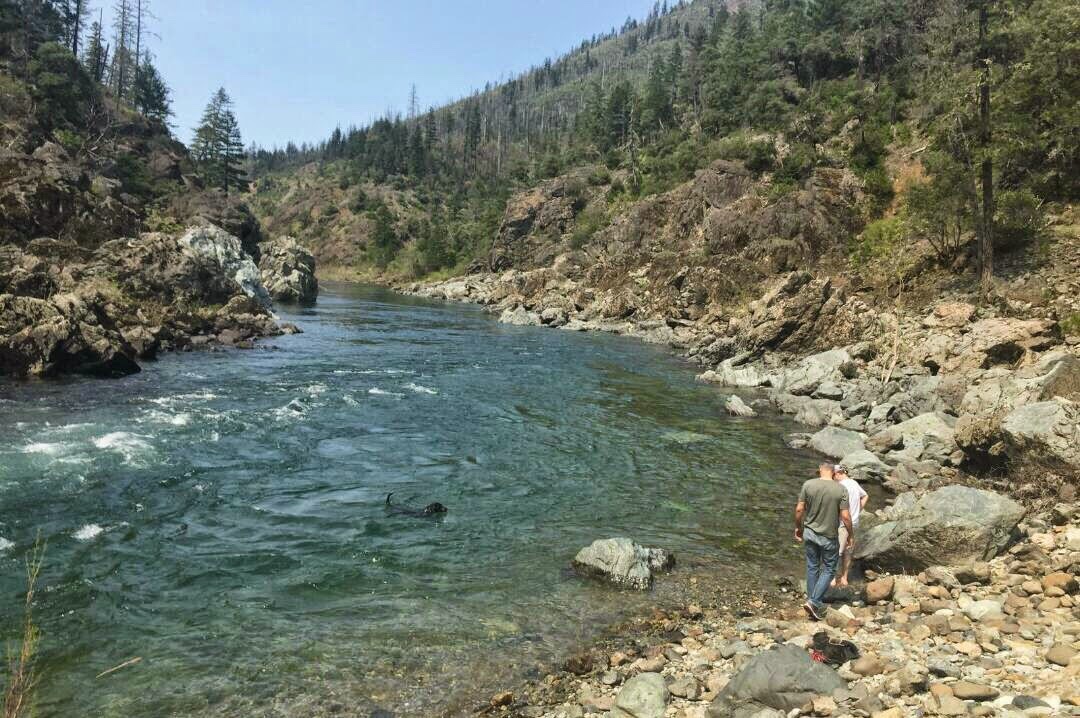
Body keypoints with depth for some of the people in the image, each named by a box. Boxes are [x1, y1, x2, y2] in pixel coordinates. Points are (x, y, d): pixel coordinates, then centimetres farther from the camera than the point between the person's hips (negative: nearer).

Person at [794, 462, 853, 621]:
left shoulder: (808, 485, -9)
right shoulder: (841, 490, -14)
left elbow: (799, 509, -7)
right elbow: (845, 516, -14)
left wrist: (798, 527, 9)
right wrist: (851, 534, 3)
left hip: (809, 532, 2)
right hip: (829, 536, -2)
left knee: (812, 567, 17)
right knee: (829, 570, 11)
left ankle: (813, 601, 26)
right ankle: (813, 602, 0)